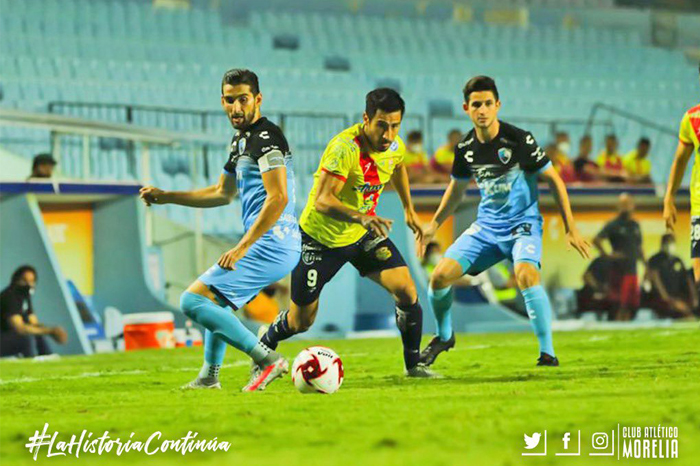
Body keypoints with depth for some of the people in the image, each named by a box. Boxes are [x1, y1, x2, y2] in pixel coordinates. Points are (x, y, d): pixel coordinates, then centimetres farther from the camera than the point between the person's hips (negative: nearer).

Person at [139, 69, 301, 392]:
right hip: (271, 247, 11)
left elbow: (278, 198, -22)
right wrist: (165, 196, 26)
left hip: (270, 245, -11)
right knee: (215, 299, 32)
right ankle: (209, 378, 37)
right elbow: (223, 194, 31)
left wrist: (242, 248, -23)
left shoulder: (265, 138, -13)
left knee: (193, 301, -13)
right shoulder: (240, 141, 19)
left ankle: (267, 361, -18)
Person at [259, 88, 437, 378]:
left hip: (363, 234, 5)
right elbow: (322, 201, -39)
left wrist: (408, 209, 25)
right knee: (301, 321, 5)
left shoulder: (394, 147, -9)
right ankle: (264, 348, 37)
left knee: (407, 293, -12)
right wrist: (360, 217, -54)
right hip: (320, 237, -5)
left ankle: (413, 365, 6)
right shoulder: (345, 147, -31)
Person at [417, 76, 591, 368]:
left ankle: (547, 353, -25)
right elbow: (457, 187, 19)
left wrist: (570, 228, -8)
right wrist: (434, 225, 13)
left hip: (523, 225, -5)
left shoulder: (519, 140, -15)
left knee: (526, 274, -34)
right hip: (486, 226, 5)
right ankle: (444, 336, 21)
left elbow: (553, 179, -7)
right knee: (441, 275, -8)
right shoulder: (465, 148, -1)